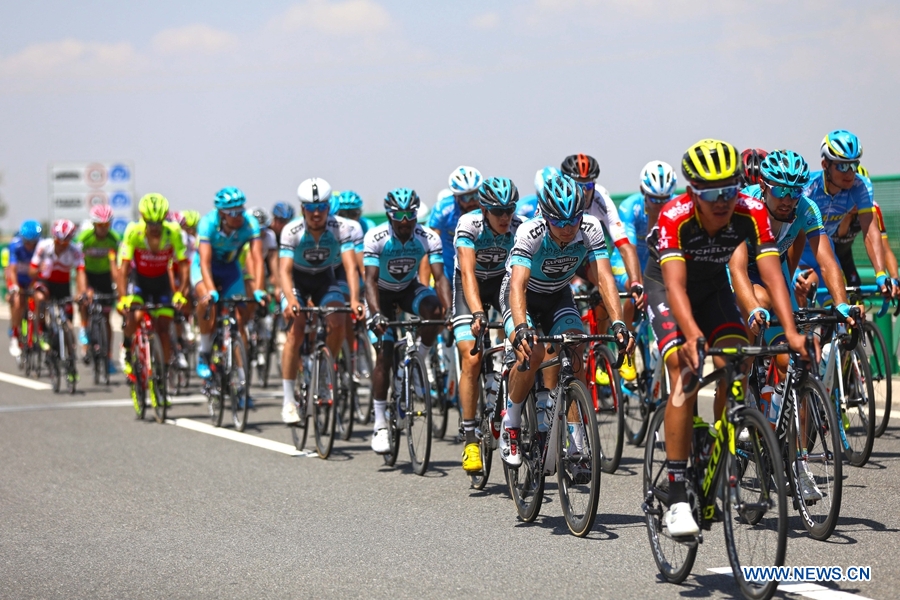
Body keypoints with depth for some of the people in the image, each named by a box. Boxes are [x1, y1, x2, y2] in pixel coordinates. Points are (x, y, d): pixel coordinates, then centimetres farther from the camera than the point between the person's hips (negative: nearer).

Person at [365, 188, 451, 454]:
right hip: (383, 293, -1)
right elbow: (370, 280, -33)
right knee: (384, 355, -12)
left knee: (434, 309, -33)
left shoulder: (428, 238, -23)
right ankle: (380, 424, -6)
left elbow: (440, 277, -28)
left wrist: (449, 310, -45)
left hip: (410, 289, 2)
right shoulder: (376, 238, -27)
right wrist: (376, 313, -48)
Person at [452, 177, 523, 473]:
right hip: (471, 288, -3)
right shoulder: (469, 225, -27)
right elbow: (468, 273, -37)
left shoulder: (520, 229, -21)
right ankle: (470, 439, -12)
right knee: (471, 359, -17)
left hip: (503, 282, 3)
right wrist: (478, 313, -50)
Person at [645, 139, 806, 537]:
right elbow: (676, 284, -43)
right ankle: (677, 500, -23)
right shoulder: (675, 217, -34)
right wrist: (692, 335, -59)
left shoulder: (751, 213, -26)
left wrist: (790, 331, -46)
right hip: (666, 287, -4)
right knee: (685, 375, -22)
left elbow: (771, 273, -32)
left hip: (713, 286, 4)